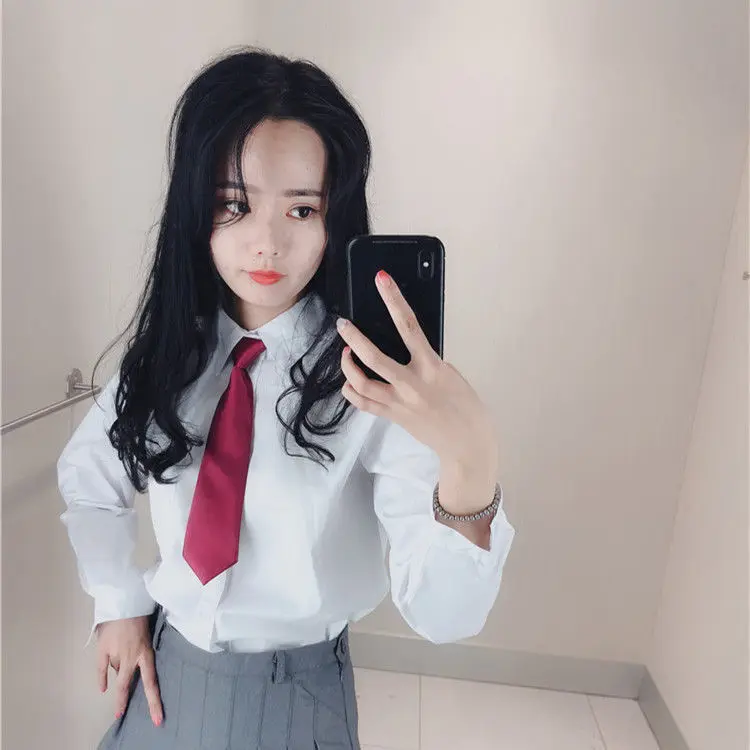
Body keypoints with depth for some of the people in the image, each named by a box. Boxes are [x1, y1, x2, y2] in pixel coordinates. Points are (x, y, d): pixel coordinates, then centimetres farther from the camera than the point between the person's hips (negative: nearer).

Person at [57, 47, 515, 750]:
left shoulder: (377, 376, -23)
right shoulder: (169, 347, -11)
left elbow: (441, 614, -29)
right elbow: (87, 477, 7)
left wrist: (472, 461, -46)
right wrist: (119, 602, 1)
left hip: (295, 692, -3)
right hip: (163, 670, 4)